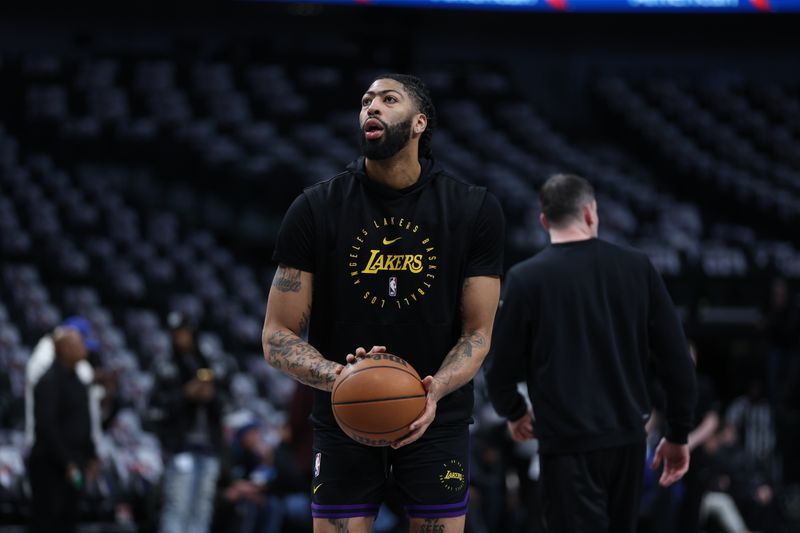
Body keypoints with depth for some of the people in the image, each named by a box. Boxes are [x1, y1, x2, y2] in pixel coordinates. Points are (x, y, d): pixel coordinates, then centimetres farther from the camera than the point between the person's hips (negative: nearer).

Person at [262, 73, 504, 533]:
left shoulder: (476, 211, -5)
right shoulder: (316, 209, -6)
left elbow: (477, 334, -2)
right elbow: (278, 338, -5)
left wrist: (435, 390, -22)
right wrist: (339, 378, -24)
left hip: (437, 418, 0)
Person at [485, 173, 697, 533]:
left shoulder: (526, 279, -7)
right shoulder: (637, 269, 1)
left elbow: (502, 365, -2)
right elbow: (675, 358, 1)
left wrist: (514, 413, 19)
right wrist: (678, 435, 11)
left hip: (568, 443, -4)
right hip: (628, 437, 4)